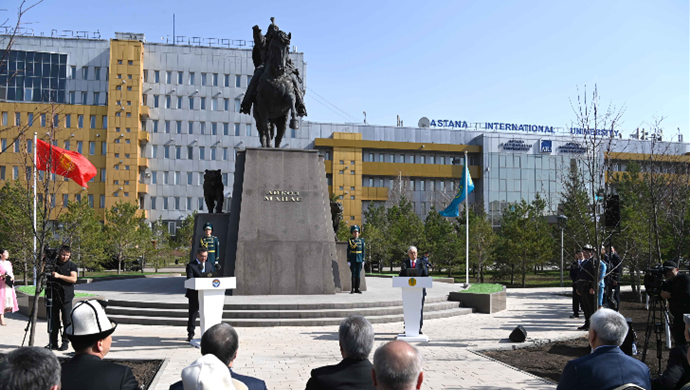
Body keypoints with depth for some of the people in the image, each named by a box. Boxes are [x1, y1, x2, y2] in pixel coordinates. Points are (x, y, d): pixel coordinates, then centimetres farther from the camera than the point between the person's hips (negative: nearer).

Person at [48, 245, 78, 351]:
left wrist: (59, 276, -15)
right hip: (54, 296, 2)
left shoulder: (72, 266, 5)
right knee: (53, 320, 4)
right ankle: (53, 343, 11)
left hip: (66, 297, -2)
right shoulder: (53, 264, 11)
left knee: (67, 321, -3)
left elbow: (73, 279, -8)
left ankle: (65, 342, 4)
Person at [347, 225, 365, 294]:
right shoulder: (350, 240, 1)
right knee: (353, 274, -6)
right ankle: (352, 289, -1)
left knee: (358, 274, 2)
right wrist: (348, 261, -8)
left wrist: (363, 260, 0)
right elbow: (348, 250, -1)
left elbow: (363, 250, 7)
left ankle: (357, 289, 6)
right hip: (352, 259, -2)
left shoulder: (361, 240, 7)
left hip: (359, 259, 2)